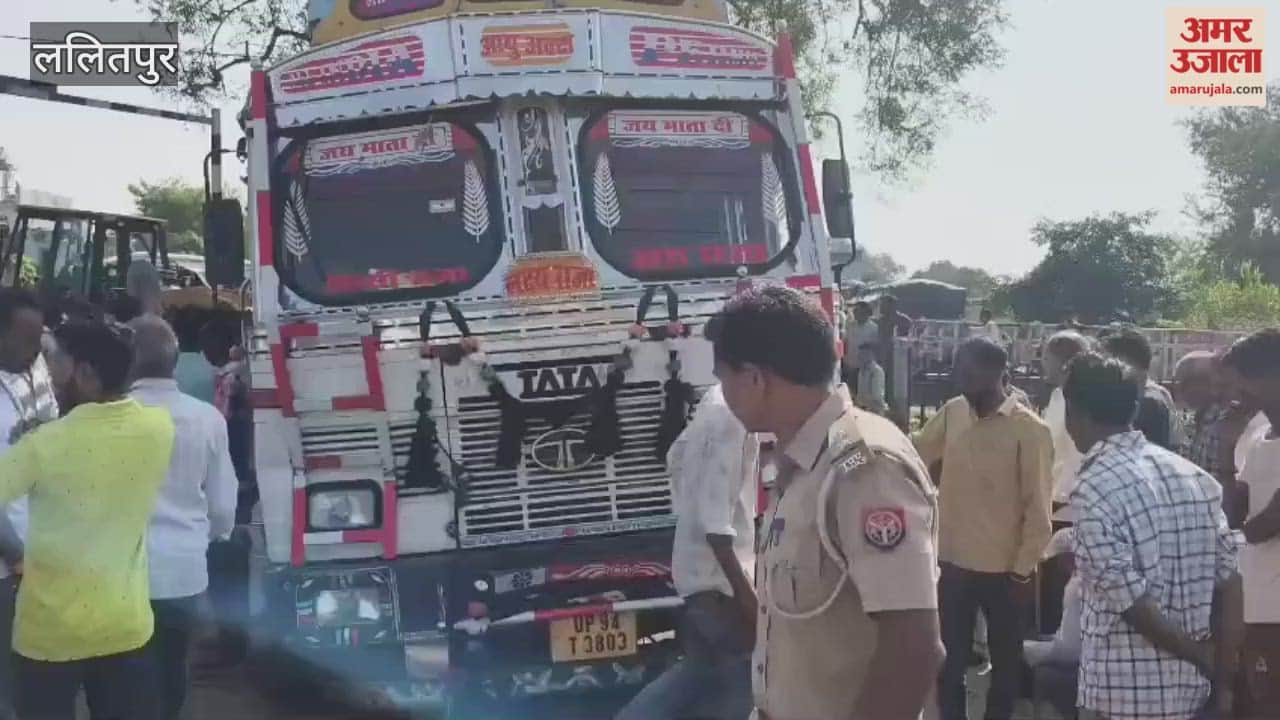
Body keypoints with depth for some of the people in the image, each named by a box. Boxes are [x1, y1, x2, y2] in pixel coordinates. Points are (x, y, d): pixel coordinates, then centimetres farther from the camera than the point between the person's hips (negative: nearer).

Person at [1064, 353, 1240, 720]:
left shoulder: (1094, 489, -17)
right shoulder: (1194, 475, 3)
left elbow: (1133, 603, -20)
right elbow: (1228, 585, 2)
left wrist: (1205, 662, -6)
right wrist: (1224, 680, 5)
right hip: (1191, 686, 7)